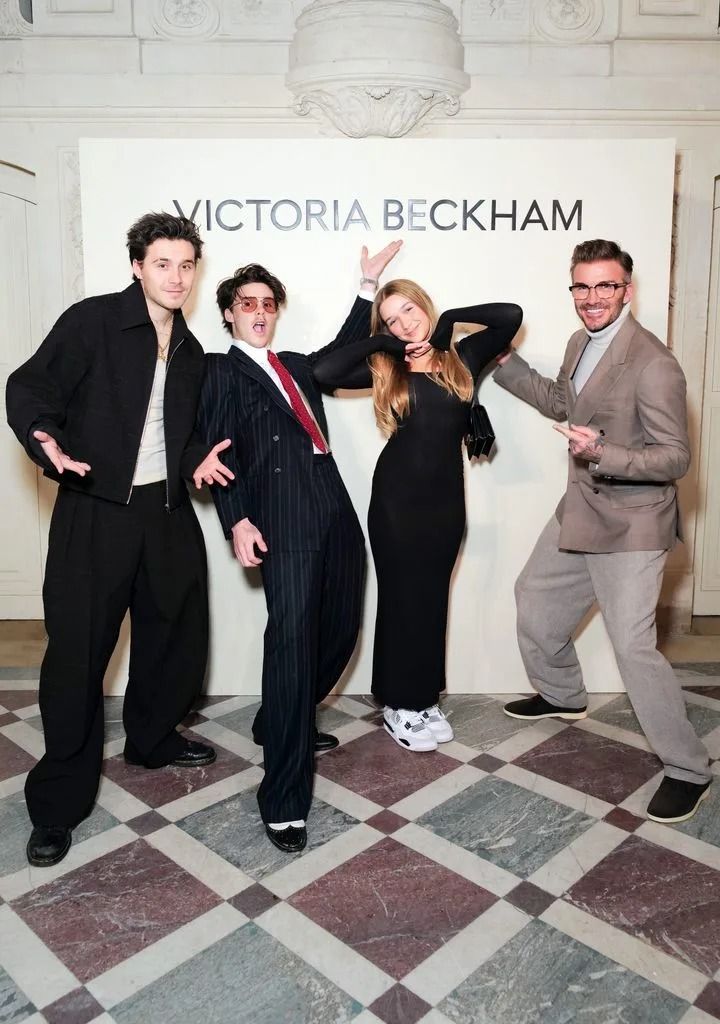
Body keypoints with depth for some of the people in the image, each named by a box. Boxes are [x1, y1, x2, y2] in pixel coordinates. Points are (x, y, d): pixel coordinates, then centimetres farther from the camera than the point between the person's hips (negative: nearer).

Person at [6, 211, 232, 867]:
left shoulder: (190, 352, 11)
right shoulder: (93, 321, -7)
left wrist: (197, 458, 2)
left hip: (168, 512, 6)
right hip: (95, 512, -6)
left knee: (175, 634, 15)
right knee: (77, 652, -1)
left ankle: (154, 739, 41)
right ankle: (59, 803, 16)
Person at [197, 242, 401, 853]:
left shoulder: (297, 367, 26)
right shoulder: (221, 371, 7)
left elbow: (345, 348, 38)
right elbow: (218, 449, -3)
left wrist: (369, 285, 34)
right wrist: (237, 520, -14)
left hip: (336, 515, 7)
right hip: (282, 521, -7)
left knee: (340, 631, 9)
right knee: (292, 639, -14)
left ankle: (282, 725, 34)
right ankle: (284, 799, -7)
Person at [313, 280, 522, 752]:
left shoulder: (463, 358, 5)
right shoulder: (385, 369, 1)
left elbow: (511, 316, -3)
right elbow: (324, 371, -12)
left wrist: (449, 320, 0)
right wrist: (383, 344, -6)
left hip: (446, 497, 2)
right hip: (396, 497, -2)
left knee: (433, 597, 13)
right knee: (402, 597, 6)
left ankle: (426, 698, 28)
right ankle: (399, 705, 21)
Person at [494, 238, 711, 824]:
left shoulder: (653, 364, -21)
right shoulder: (581, 343, 6)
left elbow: (676, 457, -21)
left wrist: (603, 454, -35)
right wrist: (503, 362, 17)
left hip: (631, 524, -9)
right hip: (580, 512, 9)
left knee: (633, 646, -10)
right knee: (535, 600, 22)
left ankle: (688, 770, 11)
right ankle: (562, 696, 47)